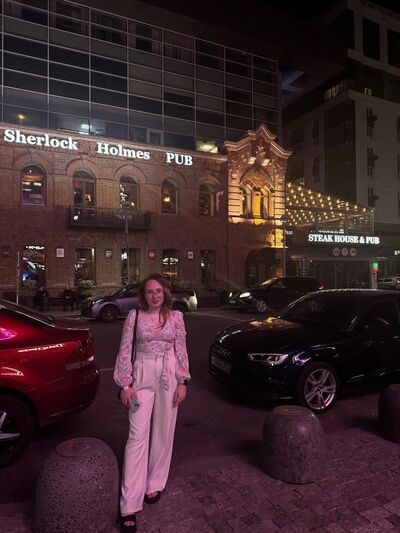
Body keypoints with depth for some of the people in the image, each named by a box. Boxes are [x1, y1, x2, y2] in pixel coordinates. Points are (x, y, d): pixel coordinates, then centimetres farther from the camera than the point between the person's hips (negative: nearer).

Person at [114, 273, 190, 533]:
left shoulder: (176, 317, 0)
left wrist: (183, 382, -1)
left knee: (163, 433, 12)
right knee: (137, 436, -2)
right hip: (142, 375, -1)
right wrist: (125, 384, -7)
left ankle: (155, 484, 33)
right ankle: (130, 505, 6)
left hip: (168, 376, 2)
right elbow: (125, 351, -2)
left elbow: (181, 351, 3)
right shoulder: (134, 316, -3)